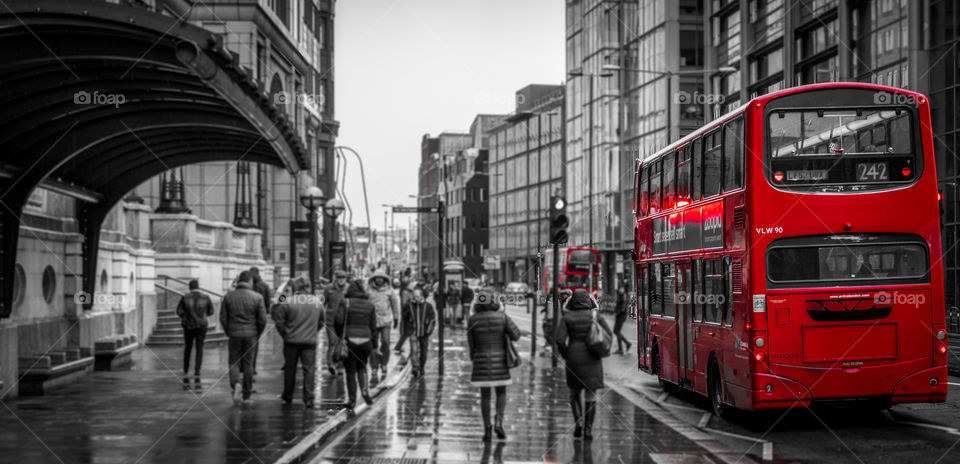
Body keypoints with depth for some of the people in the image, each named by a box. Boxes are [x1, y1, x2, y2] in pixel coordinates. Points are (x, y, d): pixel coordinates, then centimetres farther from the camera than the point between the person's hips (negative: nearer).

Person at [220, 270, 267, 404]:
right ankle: (246, 396, 13)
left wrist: (228, 333, 12)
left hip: (234, 335, 0)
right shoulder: (257, 297, -6)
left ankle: (235, 384, -17)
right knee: (248, 364, 9)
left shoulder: (228, 296, -2)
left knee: (234, 363, 11)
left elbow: (223, 318, -1)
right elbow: (263, 320, -6)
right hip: (251, 335, 0)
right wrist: (257, 335, 9)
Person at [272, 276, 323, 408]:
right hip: (310, 341, 1)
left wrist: (285, 334, 4)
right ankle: (309, 399, -1)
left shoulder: (288, 302, -7)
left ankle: (287, 397, 24)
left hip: (292, 341, -1)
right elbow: (321, 323, 11)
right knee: (309, 370, 3)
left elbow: (279, 320, -8)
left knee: (290, 369, 12)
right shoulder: (316, 303, 3)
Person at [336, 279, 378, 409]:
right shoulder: (370, 305, 4)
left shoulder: (346, 303, -4)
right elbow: (373, 326, 5)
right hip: (365, 339, 2)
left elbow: (339, 320, -12)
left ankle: (352, 399, 4)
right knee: (361, 366, 22)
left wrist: (339, 335, 3)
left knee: (350, 370, 6)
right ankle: (364, 390, 1)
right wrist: (374, 343, 11)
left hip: (349, 339, -2)